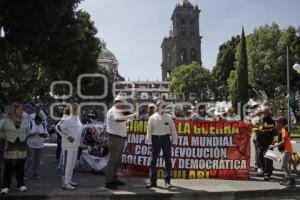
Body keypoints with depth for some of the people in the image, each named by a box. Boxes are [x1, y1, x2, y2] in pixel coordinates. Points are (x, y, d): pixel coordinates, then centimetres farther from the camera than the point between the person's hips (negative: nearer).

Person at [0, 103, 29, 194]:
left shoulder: (25, 121, 4)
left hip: (22, 146, 3)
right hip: (10, 146, -3)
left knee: (20, 167, 7)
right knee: (8, 167, 1)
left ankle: (21, 185, 15)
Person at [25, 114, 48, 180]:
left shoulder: (43, 125, 7)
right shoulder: (30, 124, -7)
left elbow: (46, 134, 10)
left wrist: (44, 135, -13)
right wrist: (33, 134, -24)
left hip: (40, 146, 4)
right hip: (31, 145, -4)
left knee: (37, 161, 5)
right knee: (30, 160, -4)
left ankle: (36, 174, 13)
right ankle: (28, 175, 4)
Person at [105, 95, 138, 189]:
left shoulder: (118, 112, 21)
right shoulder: (113, 111, -11)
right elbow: (118, 119, -34)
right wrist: (131, 116, -34)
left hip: (120, 138, 10)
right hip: (115, 138, -10)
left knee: (117, 160, 15)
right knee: (112, 160, -7)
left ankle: (114, 179, 24)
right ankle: (108, 182, -3)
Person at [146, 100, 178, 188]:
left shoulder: (169, 117, 3)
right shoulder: (152, 118, 0)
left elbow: (173, 130, 4)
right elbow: (149, 130, 1)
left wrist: (174, 141, 0)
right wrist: (150, 142, -3)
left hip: (166, 139, 1)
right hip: (156, 139, -1)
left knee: (168, 161, 5)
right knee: (153, 161, 3)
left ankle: (167, 181, 17)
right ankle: (153, 181, 13)